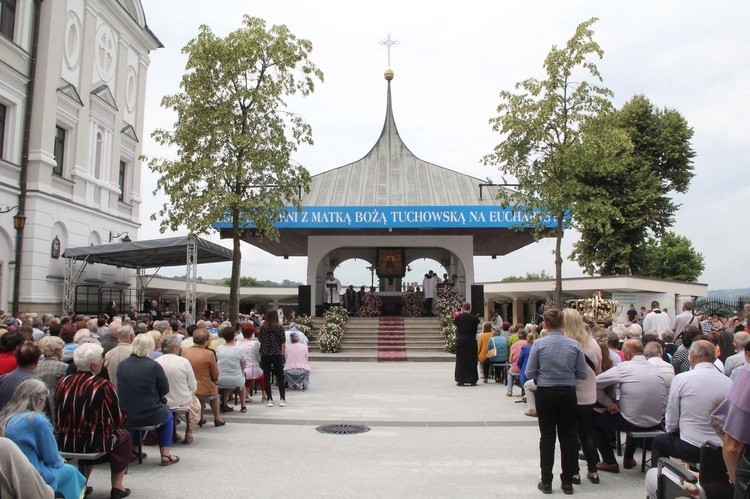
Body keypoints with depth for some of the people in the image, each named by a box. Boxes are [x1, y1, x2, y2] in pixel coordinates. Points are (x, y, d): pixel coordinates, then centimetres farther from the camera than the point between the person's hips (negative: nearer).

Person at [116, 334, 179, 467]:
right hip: (150, 416, -4)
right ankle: (165, 455, 22)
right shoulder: (153, 365, -15)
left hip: (126, 416, 4)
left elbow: (121, 390, 10)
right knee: (168, 415, 27)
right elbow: (165, 390, -8)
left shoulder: (121, 365, -3)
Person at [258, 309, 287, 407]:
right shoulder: (279, 327, -7)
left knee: (266, 377, 7)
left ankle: (270, 400, 6)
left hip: (264, 355, 2)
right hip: (277, 355, -2)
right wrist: (282, 350, 11)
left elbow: (259, 339, 8)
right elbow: (283, 342, -5)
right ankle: (282, 400, 4)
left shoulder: (262, 327, -1)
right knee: (280, 377, 6)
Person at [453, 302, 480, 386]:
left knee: (460, 360, 7)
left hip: (460, 341, 0)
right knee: (472, 361, 9)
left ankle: (461, 380, 6)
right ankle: (472, 380, 11)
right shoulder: (474, 318, -7)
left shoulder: (458, 317, -8)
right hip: (472, 341, 0)